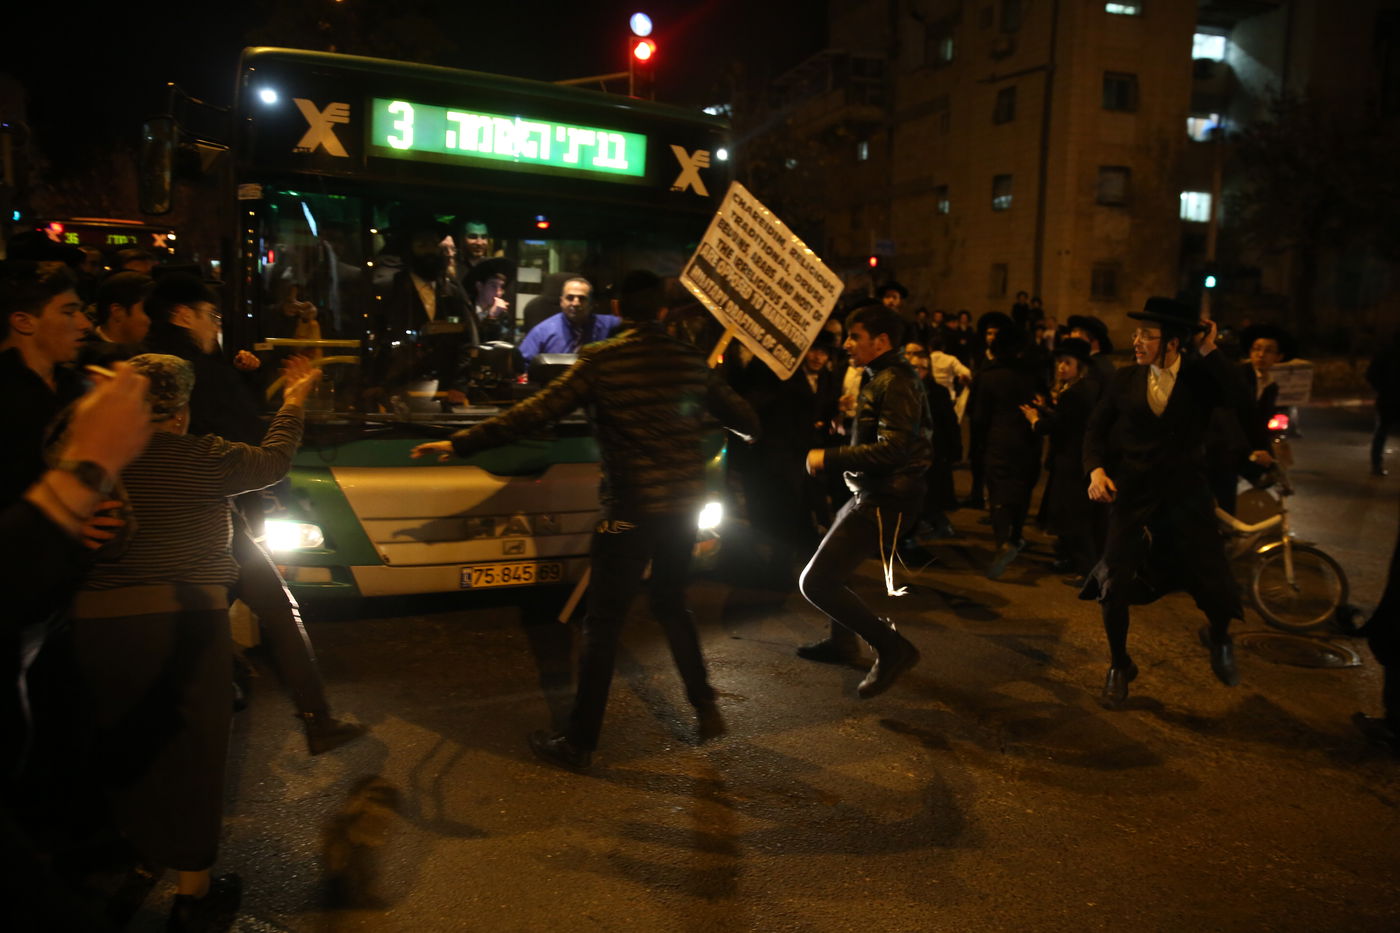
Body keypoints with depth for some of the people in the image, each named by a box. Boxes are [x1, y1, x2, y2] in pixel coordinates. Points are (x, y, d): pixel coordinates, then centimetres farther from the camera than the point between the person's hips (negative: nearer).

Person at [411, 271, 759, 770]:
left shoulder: (600, 360, -9)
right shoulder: (690, 358, 3)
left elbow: (533, 413, -13)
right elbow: (740, 414, 12)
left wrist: (459, 443, -8)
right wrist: (752, 427, 36)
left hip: (631, 509, -5)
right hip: (684, 503, 5)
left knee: (602, 624, 4)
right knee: (672, 606, 24)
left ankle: (579, 742, 11)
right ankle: (706, 708, 27)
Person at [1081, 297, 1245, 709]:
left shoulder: (1200, 376, -3)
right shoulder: (1125, 378, 1)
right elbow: (1096, 427, 7)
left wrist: (1209, 353, -21)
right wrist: (1096, 468, -9)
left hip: (1186, 494, -1)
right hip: (1132, 494, 1)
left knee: (1216, 587, -1)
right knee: (1114, 586, -4)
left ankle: (1217, 636, 38)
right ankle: (1119, 666, 22)